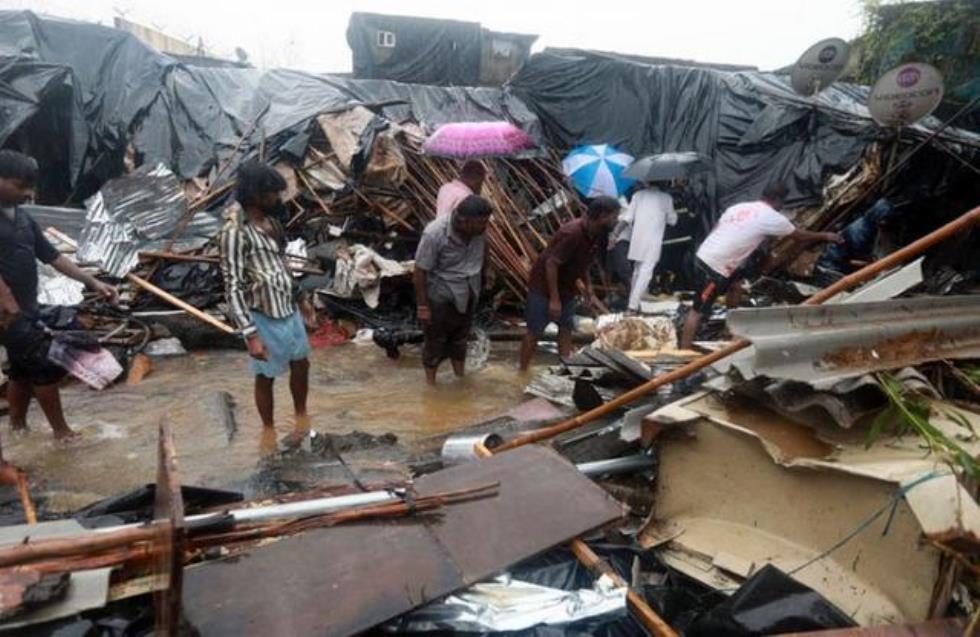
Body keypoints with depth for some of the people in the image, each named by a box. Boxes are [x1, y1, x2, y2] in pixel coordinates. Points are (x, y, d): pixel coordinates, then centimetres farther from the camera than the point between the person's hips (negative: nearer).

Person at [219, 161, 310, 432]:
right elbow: (233, 288, -22)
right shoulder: (235, 232, -22)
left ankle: (301, 414, 44)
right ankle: (269, 430, 33)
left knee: (301, 364, 21)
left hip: (289, 309, 7)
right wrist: (250, 335, -24)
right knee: (266, 377, 12)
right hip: (264, 318, -7)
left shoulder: (271, 221, 2)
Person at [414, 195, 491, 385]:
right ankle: (431, 384, 35)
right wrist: (422, 305, -19)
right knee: (435, 340, 13)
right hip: (441, 295, -5)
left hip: (468, 292, 5)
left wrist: (484, 271, 17)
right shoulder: (434, 234, -33)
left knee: (461, 337, 24)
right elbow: (420, 271, -23)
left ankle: (461, 380, 46)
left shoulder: (478, 228, -17)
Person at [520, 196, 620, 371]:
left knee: (566, 328, 11)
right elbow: (551, 263, -28)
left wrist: (588, 286, 10)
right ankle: (523, 372, 9)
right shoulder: (572, 233, -30)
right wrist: (554, 299, -26)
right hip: (544, 286, -8)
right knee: (534, 332, -1)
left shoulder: (597, 234, -3)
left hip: (566, 287, 8)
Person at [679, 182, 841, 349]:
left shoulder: (740, 206, 15)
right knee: (699, 311, -7)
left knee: (736, 283, 31)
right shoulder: (772, 217, -5)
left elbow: (716, 228, 15)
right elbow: (800, 235, 10)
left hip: (705, 255, 9)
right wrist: (825, 236, 26)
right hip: (715, 266, -9)